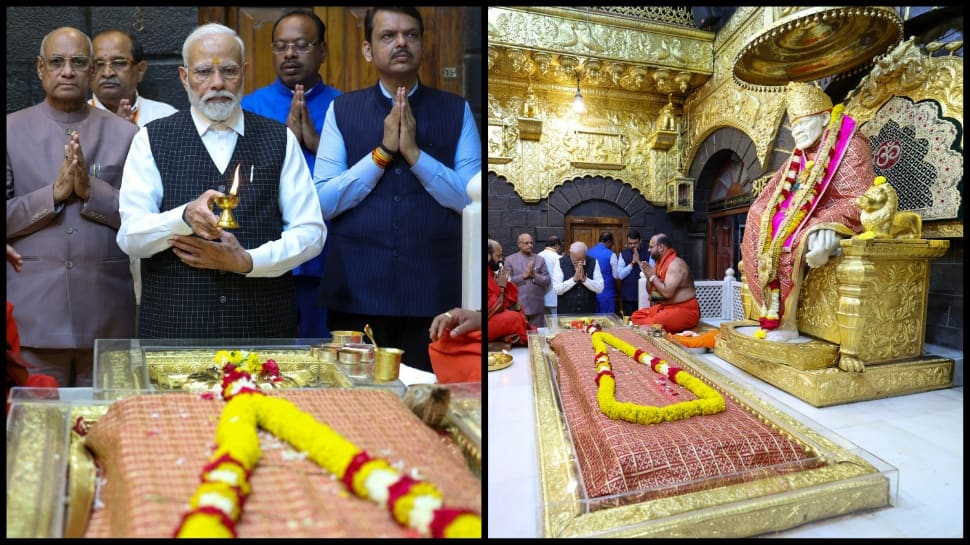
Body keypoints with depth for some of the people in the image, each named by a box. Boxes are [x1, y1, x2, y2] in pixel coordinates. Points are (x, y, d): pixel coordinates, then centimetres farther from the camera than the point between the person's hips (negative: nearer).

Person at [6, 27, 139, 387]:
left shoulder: (124, 134, 6)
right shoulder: (12, 130, 7)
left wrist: (91, 190, -12)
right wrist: (54, 193, -12)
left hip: (107, 316, 0)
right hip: (32, 313, 0)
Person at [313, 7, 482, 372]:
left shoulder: (456, 111, 4)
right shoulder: (341, 110, 5)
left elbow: (473, 200, -4)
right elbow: (323, 202, -3)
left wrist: (414, 152, -13)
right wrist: (383, 152, -12)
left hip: (433, 291, 0)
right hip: (356, 290, 1)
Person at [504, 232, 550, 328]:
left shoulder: (540, 260, 11)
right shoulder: (510, 260, 5)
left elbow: (547, 281, 6)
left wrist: (534, 275, -10)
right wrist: (524, 276, -12)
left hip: (537, 306, 2)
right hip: (518, 306, -2)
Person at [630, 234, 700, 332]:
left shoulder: (676, 263, -16)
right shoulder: (659, 263, 12)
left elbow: (667, 293, -26)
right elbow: (650, 292, 17)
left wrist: (653, 276, -13)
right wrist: (648, 276, -1)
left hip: (684, 310, -10)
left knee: (656, 323, -36)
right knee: (636, 316, 0)